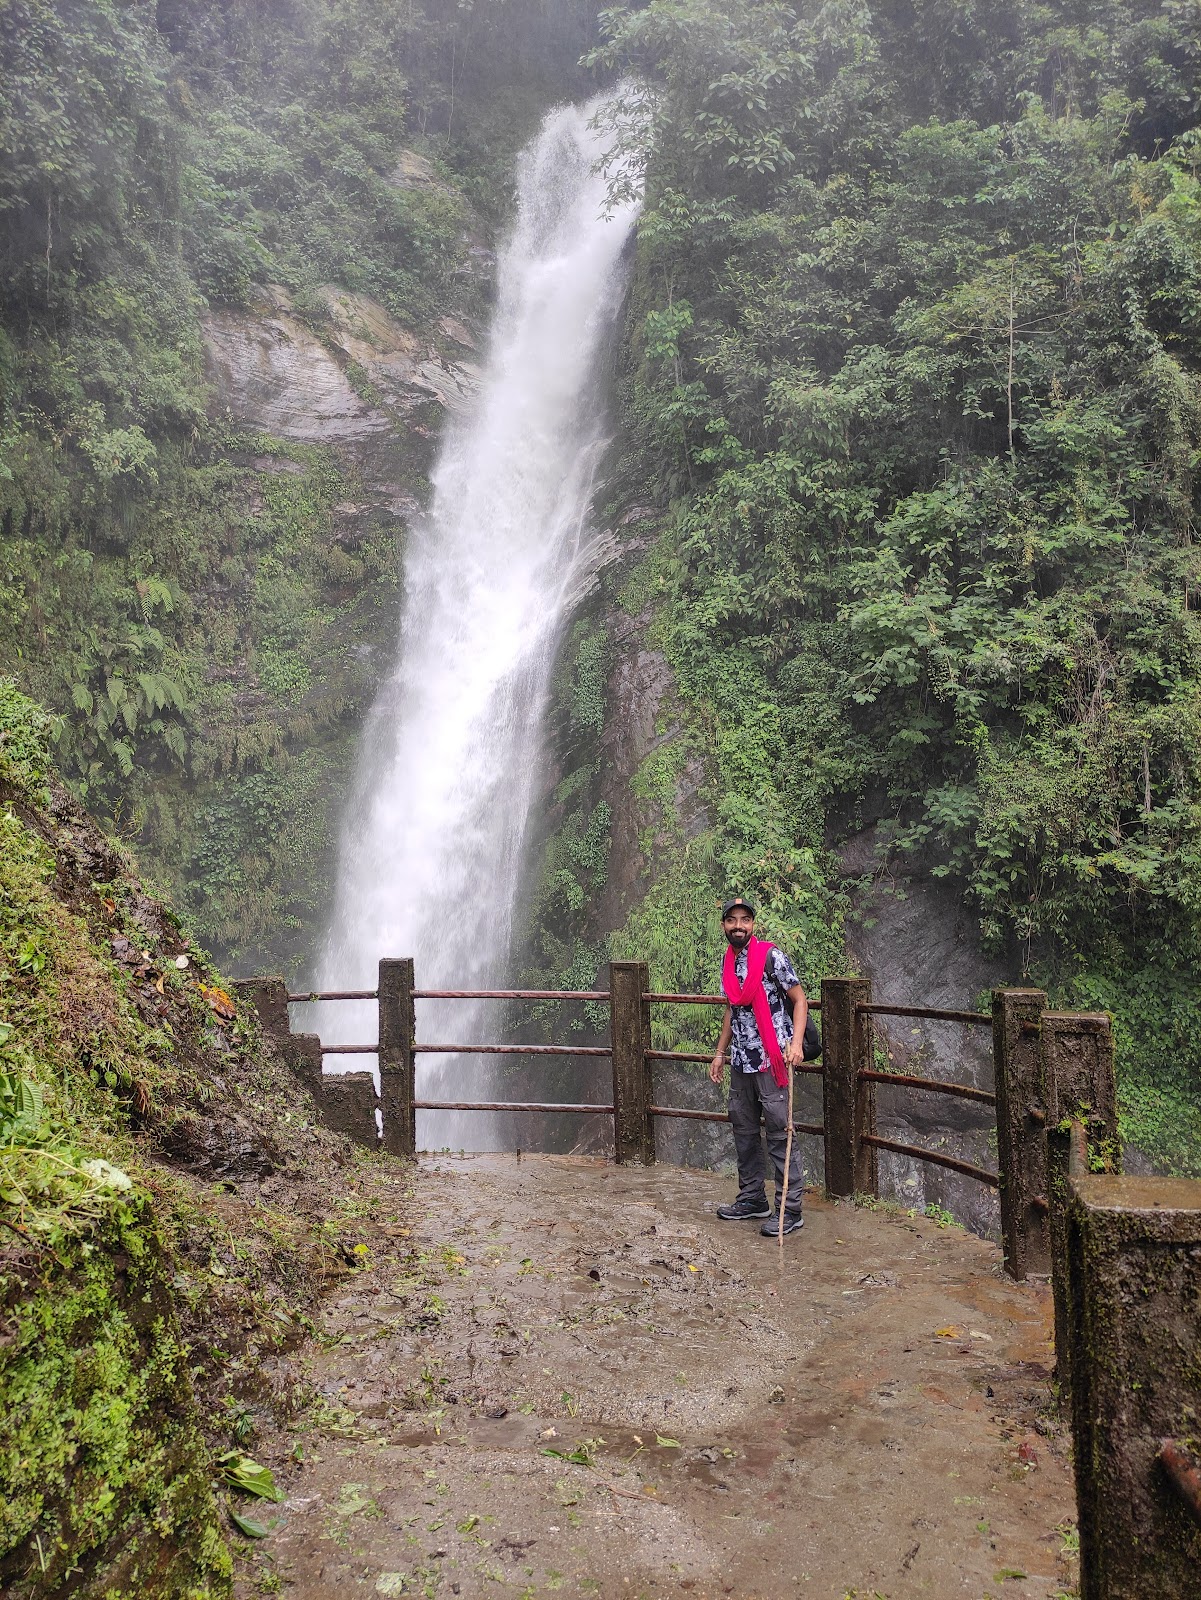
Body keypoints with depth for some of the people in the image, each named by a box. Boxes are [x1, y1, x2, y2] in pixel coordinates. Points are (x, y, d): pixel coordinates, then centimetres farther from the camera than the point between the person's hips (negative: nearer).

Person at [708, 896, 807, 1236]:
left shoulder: (770, 956, -10)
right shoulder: (728, 961, 12)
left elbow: (799, 999, -10)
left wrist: (796, 1042, -22)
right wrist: (720, 1052, 22)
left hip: (771, 1059, -8)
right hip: (741, 1061, 8)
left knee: (779, 1133, -5)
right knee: (744, 1130, 14)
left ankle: (790, 1210, 2)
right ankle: (753, 1199, 27)